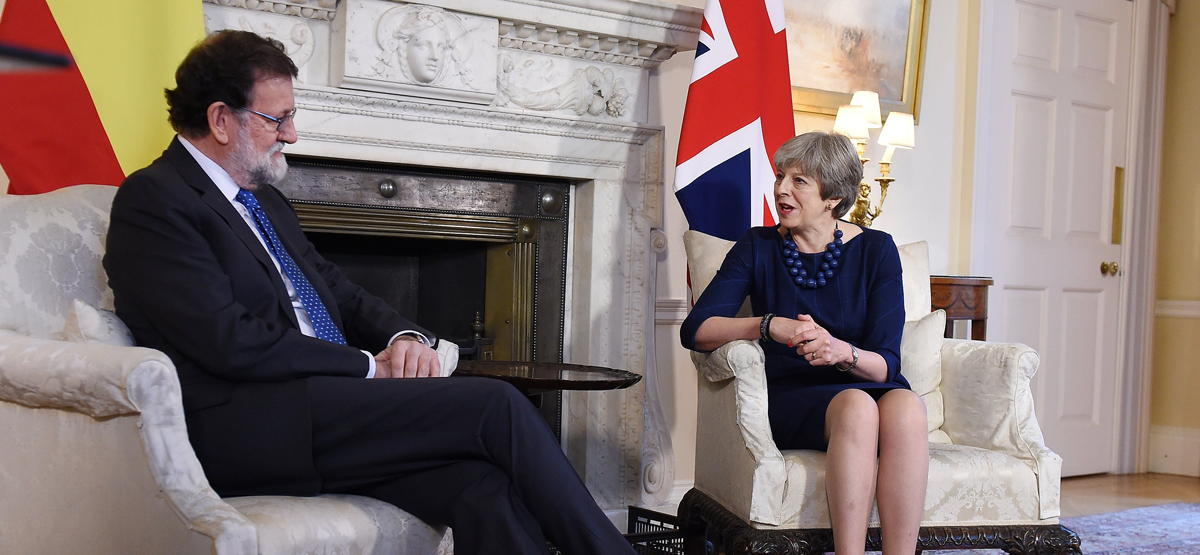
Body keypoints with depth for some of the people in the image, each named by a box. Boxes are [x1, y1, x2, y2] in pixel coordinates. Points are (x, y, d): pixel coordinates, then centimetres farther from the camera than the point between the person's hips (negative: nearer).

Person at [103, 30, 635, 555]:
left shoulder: (266, 201, 24)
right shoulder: (153, 199, -5)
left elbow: (341, 294, 25)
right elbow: (232, 342, -15)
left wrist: (405, 336, 2)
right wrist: (367, 366, -9)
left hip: (321, 404, 8)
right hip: (242, 428, -8)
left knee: (487, 489, -21)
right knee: (495, 406, -19)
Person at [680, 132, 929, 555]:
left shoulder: (876, 250, 5)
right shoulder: (758, 247, 7)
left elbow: (886, 362, -2)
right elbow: (695, 330, -4)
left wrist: (842, 352, -25)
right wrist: (768, 326, -21)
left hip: (865, 386, 1)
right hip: (790, 397, -1)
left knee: (905, 405, -34)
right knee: (856, 406, -34)